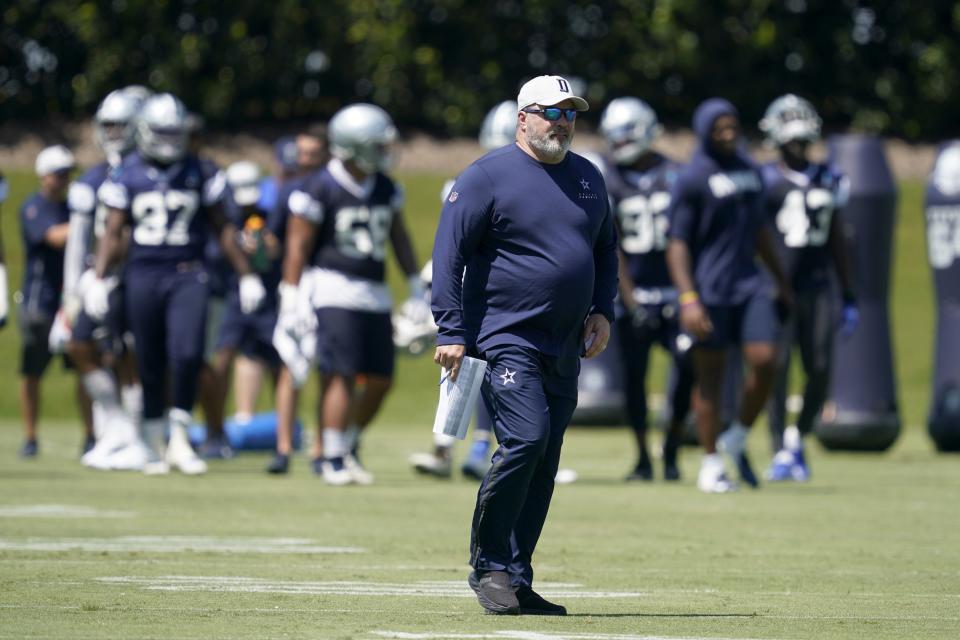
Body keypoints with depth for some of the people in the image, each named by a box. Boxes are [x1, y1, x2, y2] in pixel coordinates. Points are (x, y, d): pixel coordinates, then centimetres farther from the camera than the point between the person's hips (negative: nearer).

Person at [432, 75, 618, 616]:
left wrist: (602, 311, 11)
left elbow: (606, 251, 27)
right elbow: (449, 253, -7)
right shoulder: (488, 176, -5)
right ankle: (488, 566, -7)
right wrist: (451, 332, -14)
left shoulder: (588, 178, 15)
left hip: (565, 349, 7)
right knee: (526, 439, -21)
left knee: (544, 466, 5)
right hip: (506, 341, -7)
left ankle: (517, 581, 11)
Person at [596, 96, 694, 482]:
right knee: (634, 375, 0)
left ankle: (672, 449, 7)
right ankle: (642, 459, 12)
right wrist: (630, 300, -10)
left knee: (688, 364, -11)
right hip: (634, 291, -1)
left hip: (672, 289, 1)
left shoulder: (672, 176, 3)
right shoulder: (607, 180, -1)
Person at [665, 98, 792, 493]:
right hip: (709, 292, -6)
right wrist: (687, 298, -19)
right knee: (710, 375, 0)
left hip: (748, 283, 6)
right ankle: (711, 464, 9)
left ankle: (737, 440, 14)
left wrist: (781, 279, 27)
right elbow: (677, 243, -10)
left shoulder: (749, 170, 13)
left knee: (764, 362, -6)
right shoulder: (691, 180, -8)